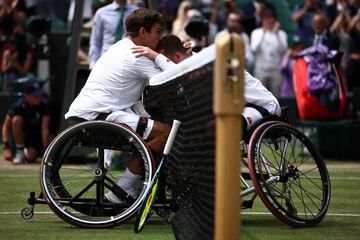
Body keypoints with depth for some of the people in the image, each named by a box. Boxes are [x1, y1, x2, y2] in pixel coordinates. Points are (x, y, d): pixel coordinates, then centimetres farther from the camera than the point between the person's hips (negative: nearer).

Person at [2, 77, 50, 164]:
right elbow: (6, 126, -18)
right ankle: (20, 151, -16)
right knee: (16, 119, -31)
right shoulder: (19, 105, -25)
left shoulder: (44, 104, -27)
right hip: (24, 132, 1)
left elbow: (45, 129, -29)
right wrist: (6, 147, -28)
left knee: (31, 158, -22)